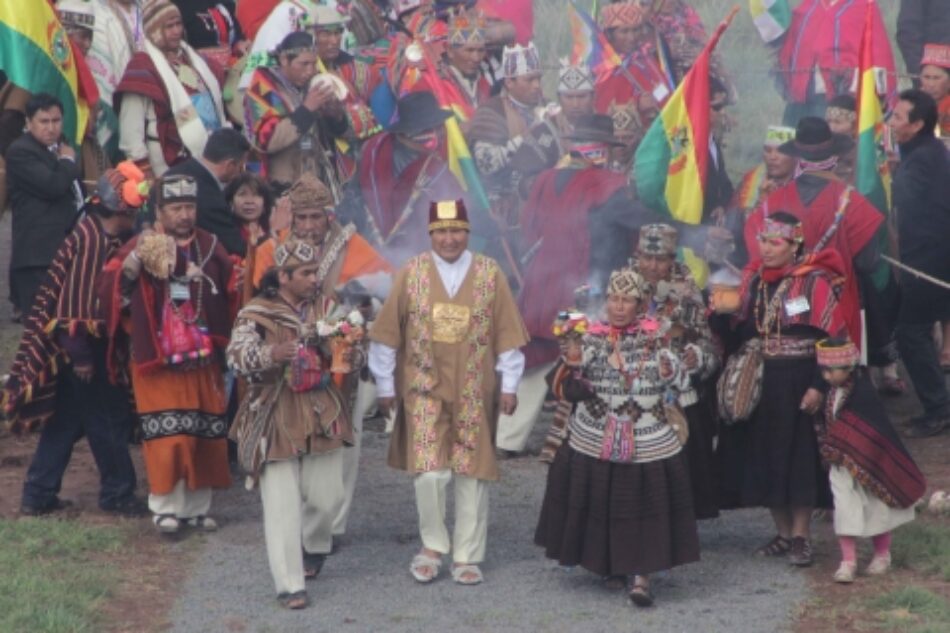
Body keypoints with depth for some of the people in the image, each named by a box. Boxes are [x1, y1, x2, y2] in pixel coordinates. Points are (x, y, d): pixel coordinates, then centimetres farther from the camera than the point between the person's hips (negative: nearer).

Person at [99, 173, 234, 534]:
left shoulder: (210, 247, 6)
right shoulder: (140, 246, -4)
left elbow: (230, 296, 14)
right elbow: (110, 294, -11)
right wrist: (133, 263, -23)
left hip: (203, 361, 4)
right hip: (157, 361, -4)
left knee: (205, 436, 7)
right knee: (167, 437, -9)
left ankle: (196, 507, 17)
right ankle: (165, 507, -2)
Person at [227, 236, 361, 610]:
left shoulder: (326, 308, 8)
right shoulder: (256, 313, -5)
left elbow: (352, 361, 9)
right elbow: (237, 356, -20)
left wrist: (349, 348, -15)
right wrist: (270, 354, -40)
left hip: (322, 414, 4)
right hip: (276, 419, -4)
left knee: (327, 496, 7)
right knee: (282, 504, -6)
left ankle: (313, 548, 39)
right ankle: (290, 584, -1)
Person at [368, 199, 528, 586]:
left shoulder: (490, 274, 0)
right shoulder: (411, 273, -1)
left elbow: (508, 335, 4)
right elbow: (386, 335, 4)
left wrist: (509, 386, 2)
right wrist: (385, 386, 5)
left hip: (474, 394, 1)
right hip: (425, 389, -1)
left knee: (472, 474, 4)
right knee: (428, 473, -9)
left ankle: (467, 557, 15)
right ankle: (433, 545, 12)